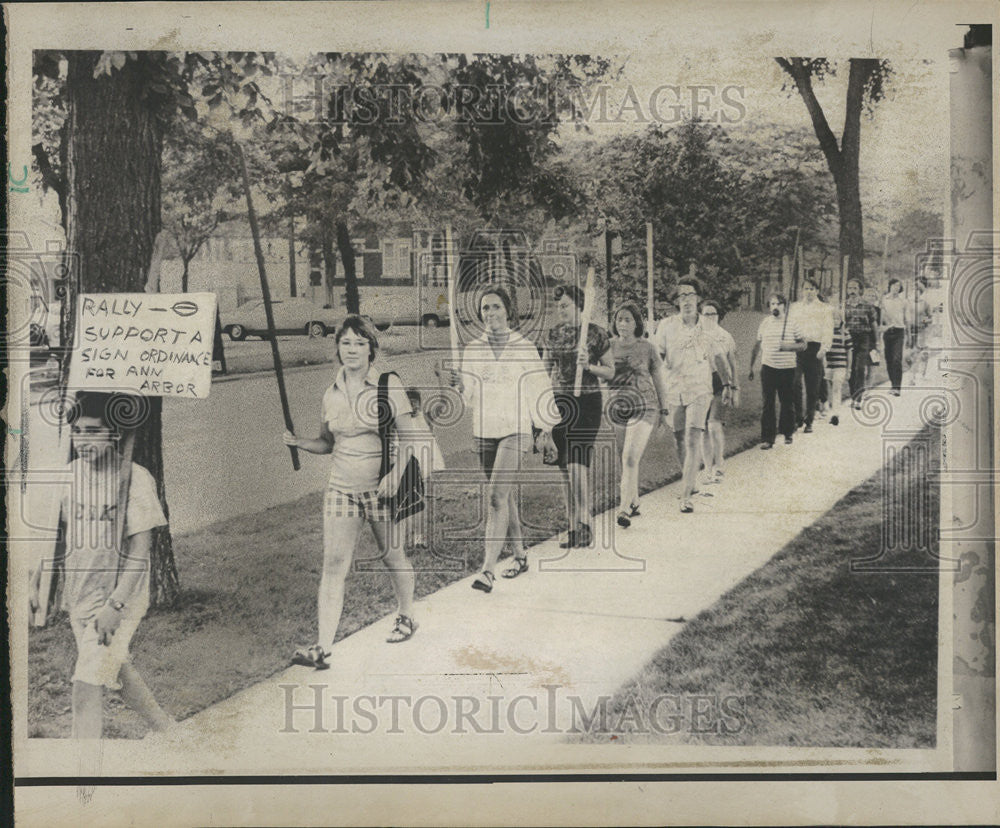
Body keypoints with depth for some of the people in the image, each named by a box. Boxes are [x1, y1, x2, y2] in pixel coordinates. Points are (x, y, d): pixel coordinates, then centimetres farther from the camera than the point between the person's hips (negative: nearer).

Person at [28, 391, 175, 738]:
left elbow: (139, 552, -17)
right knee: (117, 670, 20)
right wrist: (36, 580, 9)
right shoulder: (69, 474, 1)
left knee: (87, 684, -10)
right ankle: (165, 728, 40)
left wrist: (115, 605, -22)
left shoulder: (135, 478, -16)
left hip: (119, 597, -6)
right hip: (77, 595, 6)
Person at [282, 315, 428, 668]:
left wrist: (395, 472, -20)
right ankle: (323, 648, -5)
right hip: (341, 489, 3)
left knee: (392, 556, 13)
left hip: (381, 488, -3)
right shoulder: (331, 393, 6)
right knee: (333, 565, -4)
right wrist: (300, 442, -4)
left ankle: (406, 616, 40)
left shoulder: (388, 385, -6)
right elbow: (328, 443, 15)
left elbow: (409, 436, -7)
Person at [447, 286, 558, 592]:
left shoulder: (524, 348, -1)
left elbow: (540, 390, 5)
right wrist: (461, 385, -17)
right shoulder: (472, 350, 6)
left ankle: (488, 569, -16)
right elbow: (471, 397, 5)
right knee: (506, 497, 13)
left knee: (497, 497, -15)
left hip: (515, 431, -4)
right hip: (484, 432, 4)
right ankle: (520, 556, 28)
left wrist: (546, 432, 8)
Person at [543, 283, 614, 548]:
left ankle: (584, 527, -12)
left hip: (587, 402, -5)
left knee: (578, 466, -15)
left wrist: (589, 366, -15)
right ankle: (573, 525, 16)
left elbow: (610, 372, 3)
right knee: (565, 467, 7)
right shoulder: (553, 334, 10)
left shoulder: (596, 333, -2)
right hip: (558, 402, 5)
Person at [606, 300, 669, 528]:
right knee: (626, 460, 11)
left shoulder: (647, 348, -1)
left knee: (630, 458, -15)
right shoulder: (609, 347, 6)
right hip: (616, 407, 4)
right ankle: (634, 502, 28)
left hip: (643, 407, -4)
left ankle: (624, 510, -17)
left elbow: (659, 379, 7)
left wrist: (663, 409, 7)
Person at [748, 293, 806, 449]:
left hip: (787, 368, -1)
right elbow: (757, 345, 14)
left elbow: (803, 344, 5)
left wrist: (790, 346, -15)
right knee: (767, 404, -2)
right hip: (768, 367, 1)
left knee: (787, 403, 7)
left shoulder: (792, 324, 2)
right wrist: (751, 366, 12)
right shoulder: (765, 323, 7)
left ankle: (787, 433, 23)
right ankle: (767, 438, -1)